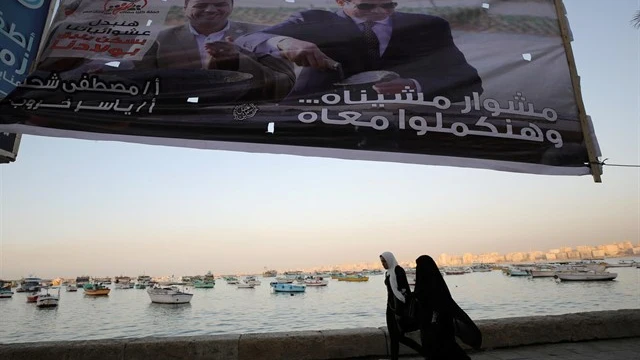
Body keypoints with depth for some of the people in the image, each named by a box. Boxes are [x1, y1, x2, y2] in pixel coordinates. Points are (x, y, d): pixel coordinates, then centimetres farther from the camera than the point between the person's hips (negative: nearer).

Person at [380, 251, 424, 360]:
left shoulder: (398, 270, -16)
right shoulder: (388, 273, 11)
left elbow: (403, 290, -21)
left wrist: (398, 312, -22)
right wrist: (390, 308, 19)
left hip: (399, 307, -9)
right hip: (391, 306, 9)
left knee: (399, 336, -1)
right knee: (393, 336, 8)